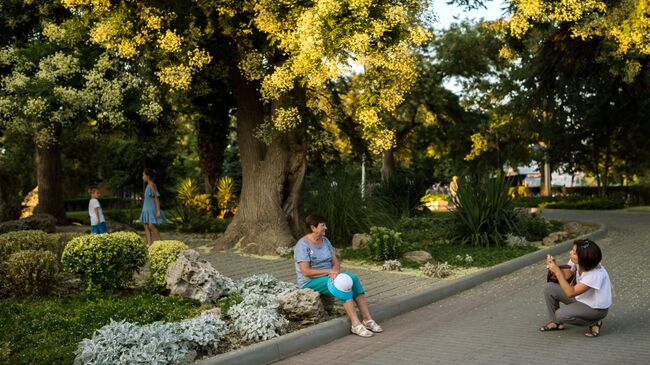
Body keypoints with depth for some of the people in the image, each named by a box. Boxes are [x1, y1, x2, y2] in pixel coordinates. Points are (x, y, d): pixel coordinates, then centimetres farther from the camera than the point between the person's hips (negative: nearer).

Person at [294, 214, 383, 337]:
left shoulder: (325, 241, 10)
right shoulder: (303, 245, -14)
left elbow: (336, 262, 8)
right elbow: (306, 272, -21)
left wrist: (335, 271, -16)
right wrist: (329, 271, -21)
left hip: (328, 276, 7)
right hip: (310, 282, -7)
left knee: (353, 278, -19)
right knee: (343, 285, -30)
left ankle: (367, 319, -22)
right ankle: (356, 325, -30)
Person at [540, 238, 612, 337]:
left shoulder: (596, 274, -34)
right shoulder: (576, 262, -15)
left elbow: (571, 292, -33)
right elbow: (564, 276, -5)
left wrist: (557, 271, -35)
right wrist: (553, 265, -24)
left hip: (596, 308, -7)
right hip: (581, 298, 7)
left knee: (560, 315, -24)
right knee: (549, 288, -7)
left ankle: (594, 323, -3)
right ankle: (556, 323, 10)